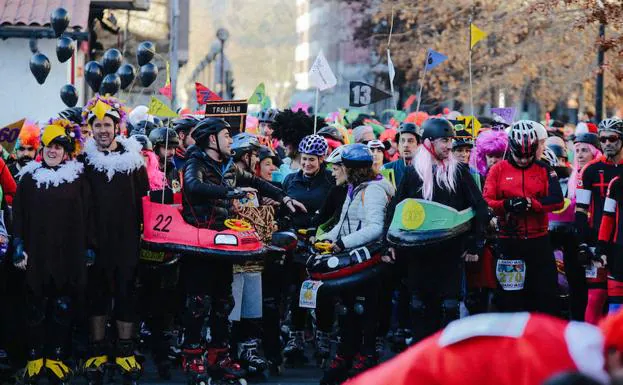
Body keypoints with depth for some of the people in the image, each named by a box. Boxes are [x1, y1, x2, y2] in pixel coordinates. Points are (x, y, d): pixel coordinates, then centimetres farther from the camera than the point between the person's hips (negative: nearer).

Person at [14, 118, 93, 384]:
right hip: (37, 255, 1)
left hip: (68, 255, -1)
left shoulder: (78, 178, 3)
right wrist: (19, 247, -3)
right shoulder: (29, 178, 6)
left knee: (63, 309, 3)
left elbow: (87, 215, 4)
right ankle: (35, 358, 12)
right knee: (37, 308, 5)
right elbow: (19, 215, 5)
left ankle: (56, 357, 12)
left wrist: (89, 248, 1)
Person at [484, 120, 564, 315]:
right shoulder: (498, 170, 4)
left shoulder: (544, 170, 6)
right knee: (510, 295, 7)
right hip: (508, 242, -1)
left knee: (547, 291, 3)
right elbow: (486, 202, -4)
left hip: (538, 240, 1)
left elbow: (557, 201, -6)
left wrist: (530, 203, -19)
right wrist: (506, 205, -22)